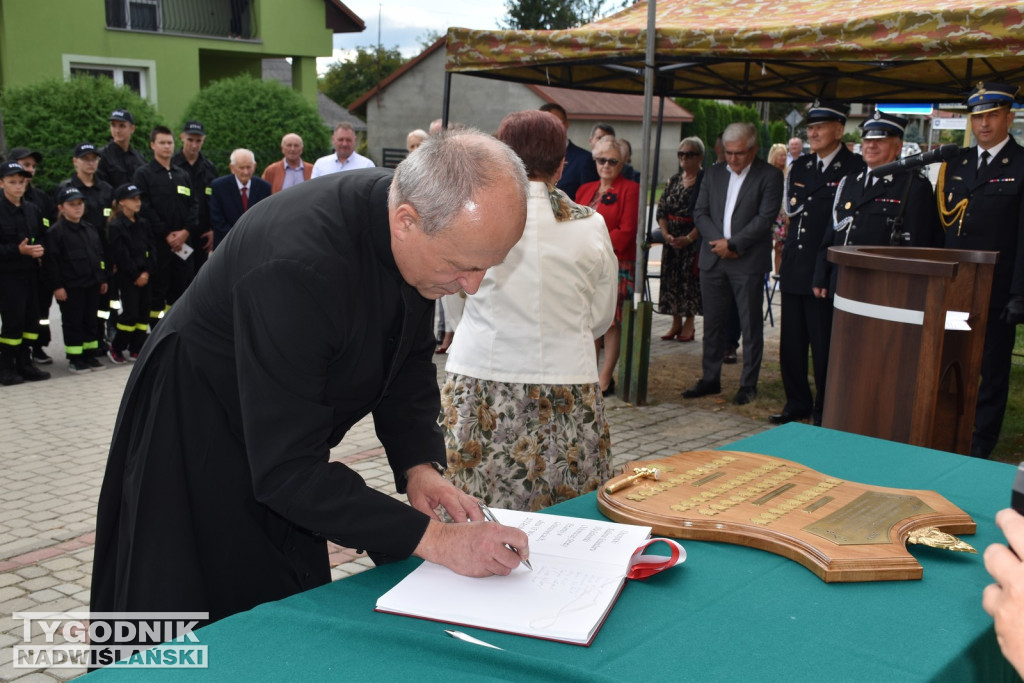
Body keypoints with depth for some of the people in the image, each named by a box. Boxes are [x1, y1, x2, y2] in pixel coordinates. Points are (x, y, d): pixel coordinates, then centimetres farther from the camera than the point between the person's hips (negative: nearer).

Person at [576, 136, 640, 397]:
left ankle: (605, 379, 0)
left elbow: (626, 231, -9)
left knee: (611, 320, -4)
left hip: (616, 265, -5)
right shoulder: (585, 190, 17)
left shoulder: (630, 189, -1)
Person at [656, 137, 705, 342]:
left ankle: (688, 324, 7)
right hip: (671, 238, 6)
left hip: (694, 239, -6)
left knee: (690, 278, -3)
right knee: (671, 278, 6)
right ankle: (676, 323, 15)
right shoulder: (674, 180, 11)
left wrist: (689, 238, -17)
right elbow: (661, 210, 9)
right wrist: (666, 234, -5)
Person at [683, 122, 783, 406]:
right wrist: (719, 242, -7)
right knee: (713, 323, 10)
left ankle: (748, 384, 13)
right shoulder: (714, 173, 11)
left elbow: (765, 218, -10)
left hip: (749, 262, -4)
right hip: (713, 260, 4)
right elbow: (700, 212, 8)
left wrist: (732, 244, -14)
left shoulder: (769, 175, -3)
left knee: (750, 326, 3)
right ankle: (710, 379, 21)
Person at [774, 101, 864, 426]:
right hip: (794, 270, 6)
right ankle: (797, 403, 24)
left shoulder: (855, 169, -7)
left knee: (824, 347, 2)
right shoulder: (799, 167, 15)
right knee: (791, 343, 11)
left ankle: (825, 410, 15)